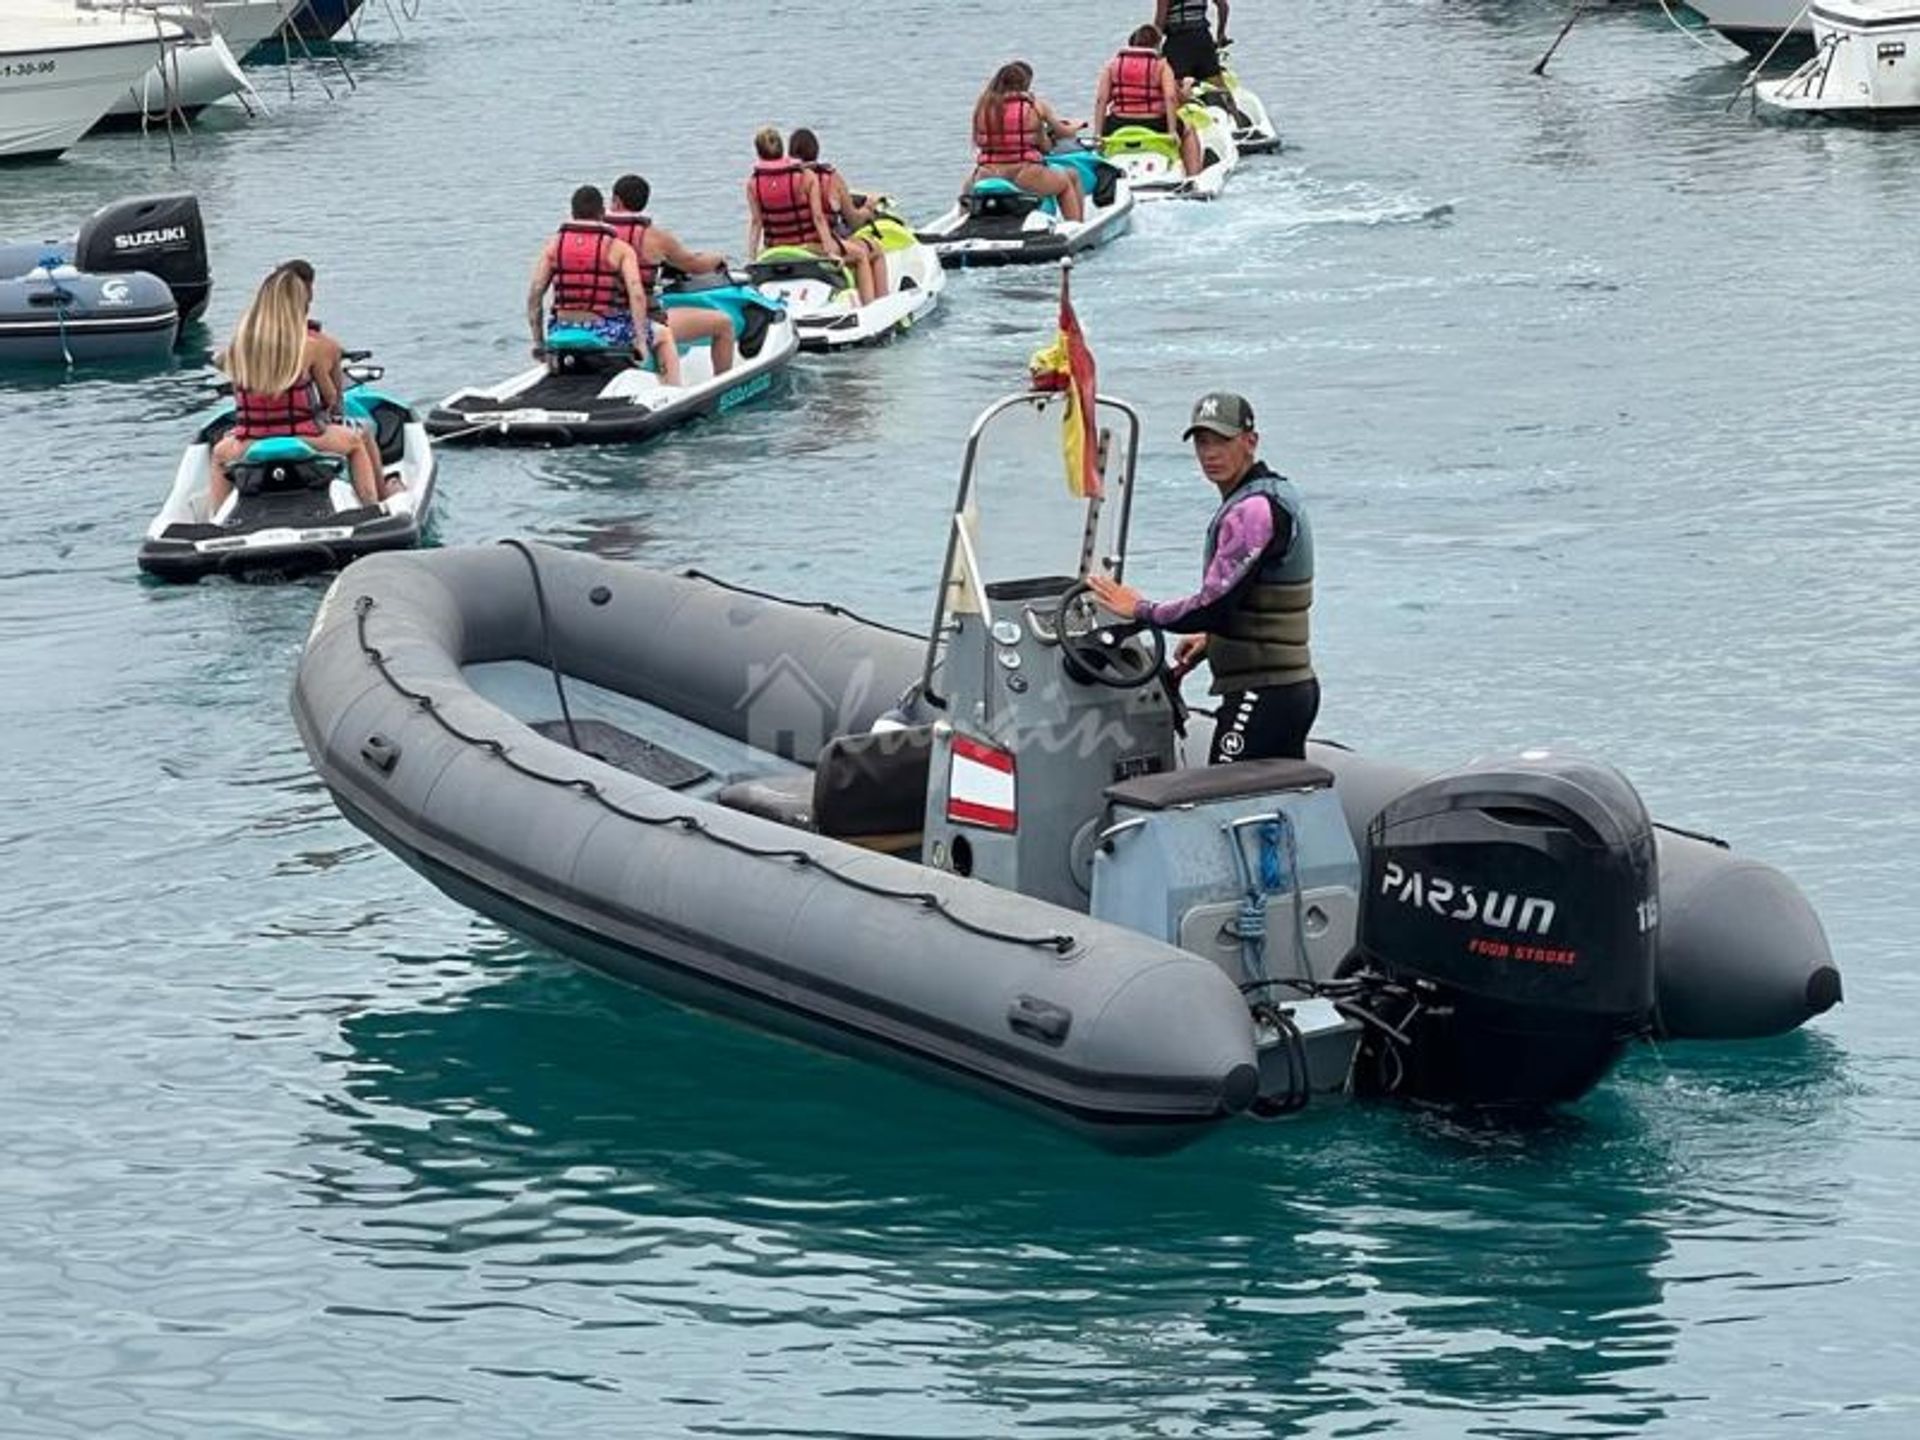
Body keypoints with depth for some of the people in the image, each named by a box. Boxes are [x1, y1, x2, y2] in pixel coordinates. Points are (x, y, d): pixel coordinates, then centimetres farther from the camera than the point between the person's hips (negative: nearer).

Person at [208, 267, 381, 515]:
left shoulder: (240, 345, -7)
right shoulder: (307, 346, -10)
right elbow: (331, 399, 0)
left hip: (249, 446, 2)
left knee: (219, 454, 37)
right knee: (355, 440, 28)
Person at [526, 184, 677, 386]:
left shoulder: (553, 246, 4)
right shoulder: (619, 249, -4)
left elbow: (534, 294, 0)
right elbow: (636, 295, -15)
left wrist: (538, 342, 6)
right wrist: (641, 341, -12)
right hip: (608, 335, -3)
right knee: (663, 337, 23)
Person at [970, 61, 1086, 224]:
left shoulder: (983, 105, 3)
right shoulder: (1035, 105, -3)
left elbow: (978, 142, 9)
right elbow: (1064, 132, 10)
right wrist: (1076, 125, 35)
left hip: (986, 177, 3)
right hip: (1025, 177, -3)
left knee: (969, 184, 40)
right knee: (1071, 178, 26)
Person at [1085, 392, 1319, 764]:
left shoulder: (1253, 510, -17)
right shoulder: (1279, 493, 17)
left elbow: (1215, 606, -20)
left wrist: (1140, 609, -7)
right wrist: (1212, 640, 21)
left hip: (1261, 692, -11)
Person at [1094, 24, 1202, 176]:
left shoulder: (1113, 64, 7)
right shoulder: (1161, 65, 0)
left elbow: (1101, 100, 0)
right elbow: (1170, 98, -13)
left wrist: (1098, 134, 1)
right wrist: (1172, 131, -14)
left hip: (1118, 129, 2)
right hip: (1154, 126, -2)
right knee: (1188, 131, 27)